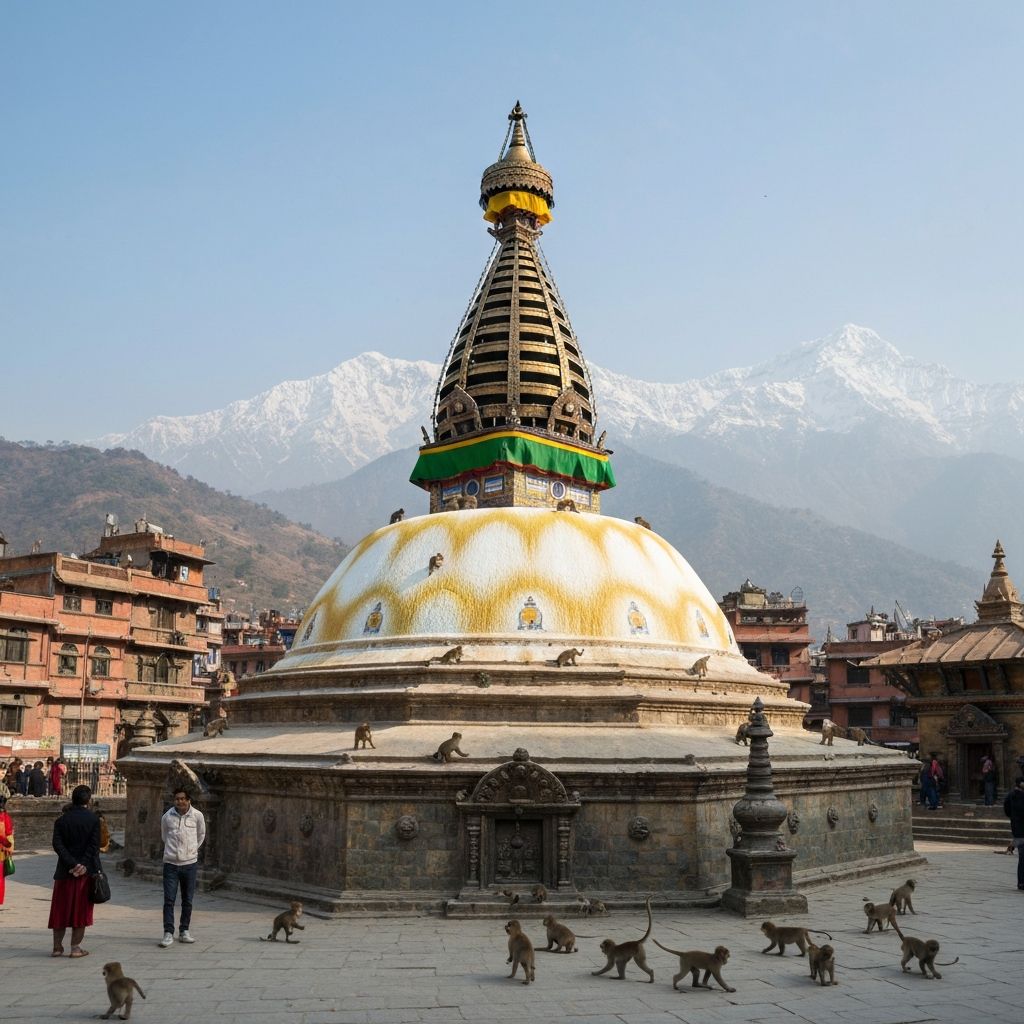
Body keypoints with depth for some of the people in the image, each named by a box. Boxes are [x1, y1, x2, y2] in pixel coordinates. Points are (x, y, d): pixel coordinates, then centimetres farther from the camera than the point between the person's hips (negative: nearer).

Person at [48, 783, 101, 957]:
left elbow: (58, 845, -6)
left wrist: (73, 864, -9)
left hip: (65, 872, 3)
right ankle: (76, 947, 6)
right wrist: (83, 866, -10)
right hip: (86, 871, -2)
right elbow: (94, 846, -12)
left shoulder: (61, 820, 3)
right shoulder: (93, 820, -5)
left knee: (60, 909, 13)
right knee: (81, 910, 5)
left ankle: (57, 946, 18)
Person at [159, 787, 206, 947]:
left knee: (187, 901, 9)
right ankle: (168, 933, -1)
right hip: (171, 863, -1)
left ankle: (184, 931, 20)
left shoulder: (197, 816, -3)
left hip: (189, 863, 1)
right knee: (169, 900, -5)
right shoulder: (167, 817, -4)